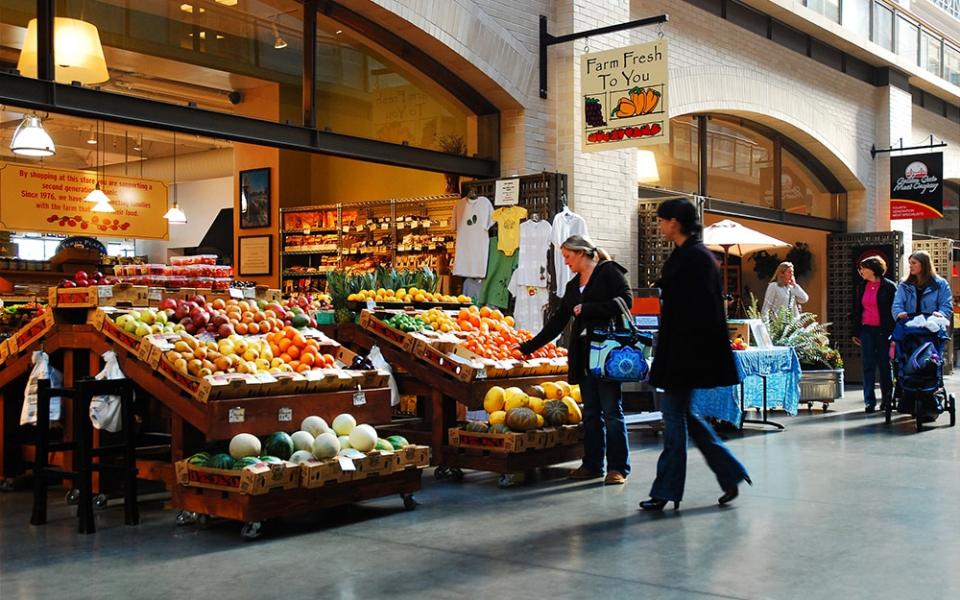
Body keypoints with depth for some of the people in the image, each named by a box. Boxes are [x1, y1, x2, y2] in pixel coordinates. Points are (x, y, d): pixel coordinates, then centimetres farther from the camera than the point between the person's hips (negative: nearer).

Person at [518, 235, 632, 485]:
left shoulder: (609, 272, -1)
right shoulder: (573, 285, 20)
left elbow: (625, 300, -12)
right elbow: (558, 321, 22)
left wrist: (587, 309, -13)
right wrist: (529, 347, 20)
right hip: (583, 354, 7)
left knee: (611, 410, -4)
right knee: (590, 412, 9)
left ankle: (618, 467, 1)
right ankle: (592, 465, 16)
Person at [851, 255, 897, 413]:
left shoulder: (889, 287, -3)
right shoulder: (861, 286, 11)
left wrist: (893, 333, -11)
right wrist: (856, 332, 12)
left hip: (883, 331, -4)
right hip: (866, 330, 4)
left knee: (885, 365, 4)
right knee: (868, 366, 0)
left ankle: (887, 399, 15)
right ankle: (869, 401, 0)